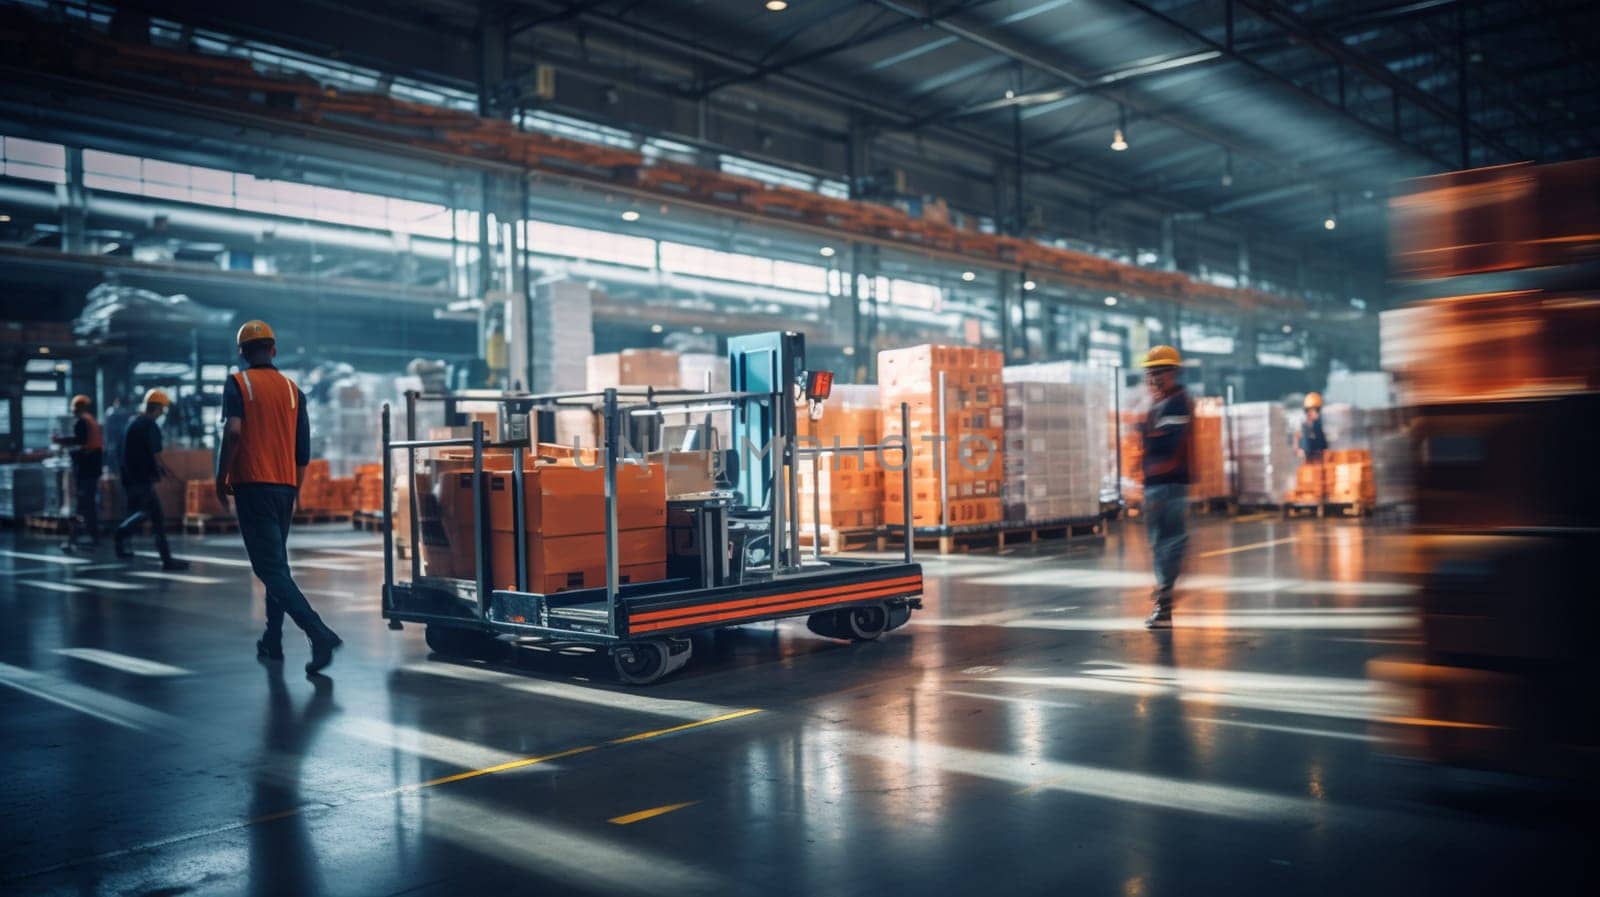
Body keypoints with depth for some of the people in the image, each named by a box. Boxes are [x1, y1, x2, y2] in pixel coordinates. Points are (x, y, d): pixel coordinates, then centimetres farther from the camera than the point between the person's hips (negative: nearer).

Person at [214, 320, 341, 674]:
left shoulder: (238, 384, -2)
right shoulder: (292, 389, 11)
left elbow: (233, 432, -17)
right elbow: (303, 449, 11)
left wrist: (222, 479, -7)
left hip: (252, 485, -6)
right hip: (285, 485, 6)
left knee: (270, 568, -9)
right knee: (277, 562, 18)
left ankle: (319, 633, -23)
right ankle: (272, 641, 22)